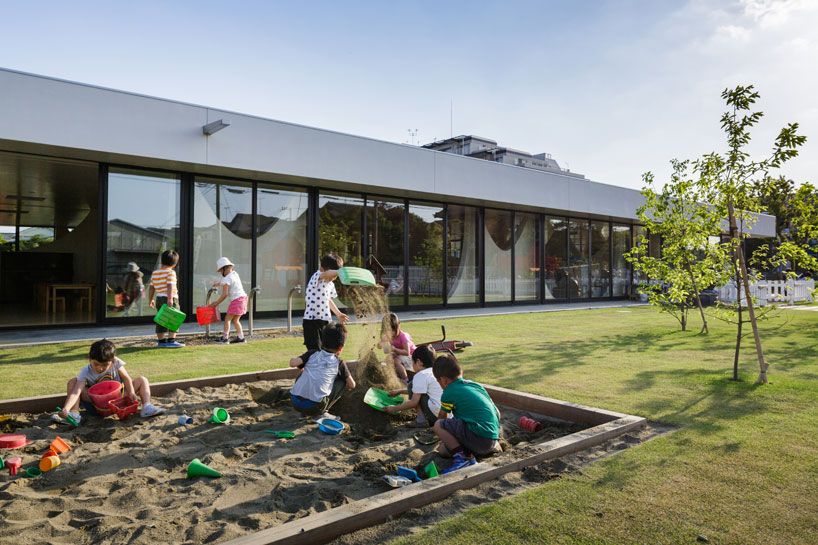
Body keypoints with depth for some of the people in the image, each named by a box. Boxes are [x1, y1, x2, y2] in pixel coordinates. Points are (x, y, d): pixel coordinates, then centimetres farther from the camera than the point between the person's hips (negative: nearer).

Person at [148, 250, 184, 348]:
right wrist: (170, 298, -27)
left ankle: (161, 341, 16)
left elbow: (151, 288, 15)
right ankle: (171, 340, -7)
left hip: (159, 299, 7)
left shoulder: (154, 273, 13)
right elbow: (170, 286, -21)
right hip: (169, 299, -7)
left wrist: (150, 300, 23)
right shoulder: (171, 272, -9)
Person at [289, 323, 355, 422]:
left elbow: (292, 363, -2)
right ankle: (320, 413, 8)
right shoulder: (339, 363, 9)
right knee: (342, 381, 15)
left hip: (295, 403, 4)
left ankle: (304, 413, 22)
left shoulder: (312, 353, 12)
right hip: (315, 406, -4)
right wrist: (347, 386, 40)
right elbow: (352, 385, 15)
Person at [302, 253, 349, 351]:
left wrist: (338, 313, 30)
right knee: (315, 351, -11)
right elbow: (325, 274, -38)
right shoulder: (316, 277, -13)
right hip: (312, 321, -8)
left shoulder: (330, 284, 12)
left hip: (325, 322, 8)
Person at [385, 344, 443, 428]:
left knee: (411, 385, 2)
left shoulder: (420, 375, -9)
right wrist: (400, 391, 38)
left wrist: (395, 409, 2)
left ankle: (421, 420, -3)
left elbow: (413, 402, -11)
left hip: (436, 413, -9)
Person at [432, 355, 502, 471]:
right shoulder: (476, 385, 16)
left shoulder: (449, 393, -3)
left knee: (438, 425, -6)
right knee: (443, 450, 15)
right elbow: (497, 413, 20)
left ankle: (462, 458, -13)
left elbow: (442, 417, 18)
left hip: (478, 438, -8)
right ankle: (492, 447, 15)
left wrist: (442, 437, 39)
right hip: (494, 436, 8)